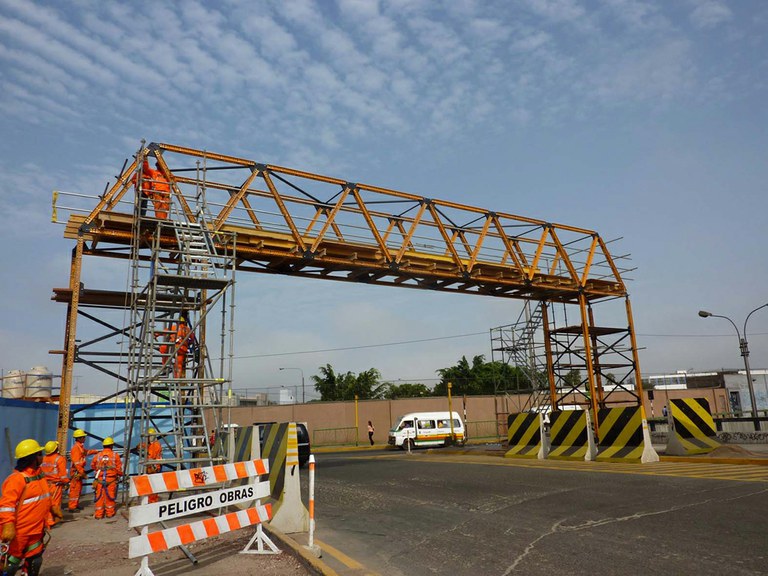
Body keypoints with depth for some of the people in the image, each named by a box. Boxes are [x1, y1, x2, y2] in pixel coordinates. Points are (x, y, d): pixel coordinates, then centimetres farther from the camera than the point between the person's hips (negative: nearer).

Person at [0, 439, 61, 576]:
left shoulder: (39, 474, 7)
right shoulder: (17, 478, -22)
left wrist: (53, 508, 26)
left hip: (36, 530, 8)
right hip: (18, 532, -8)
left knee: (35, 561, 18)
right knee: (11, 565, 3)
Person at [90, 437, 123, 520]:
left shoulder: (98, 455, 1)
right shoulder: (115, 455, -6)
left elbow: (93, 466, 16)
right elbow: (119, 467, -3)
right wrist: (120, 475, 17)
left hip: (99, 479, 2)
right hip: (111, 479, -2)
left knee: (100, 497, 8)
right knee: (110, 496, 9)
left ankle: (98, 514, 12)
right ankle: (109, 513, 17)